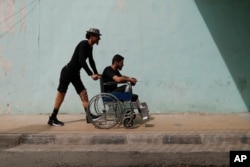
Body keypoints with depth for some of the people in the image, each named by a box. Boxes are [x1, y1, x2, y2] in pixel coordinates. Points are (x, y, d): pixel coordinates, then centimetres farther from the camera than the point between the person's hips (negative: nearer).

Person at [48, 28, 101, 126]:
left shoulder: (90, 47, 8)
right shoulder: (83, 44, -18)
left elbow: (91, 61, 18)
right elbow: (81, 61, -29)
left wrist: (96, 73, 9)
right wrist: (91, 74, -31)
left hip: (75, 73, 9)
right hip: (67, 72, -9)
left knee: (83, 93, 2)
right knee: (61, 94, -2)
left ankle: (89, 116, 3)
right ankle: (52, 119, 7)